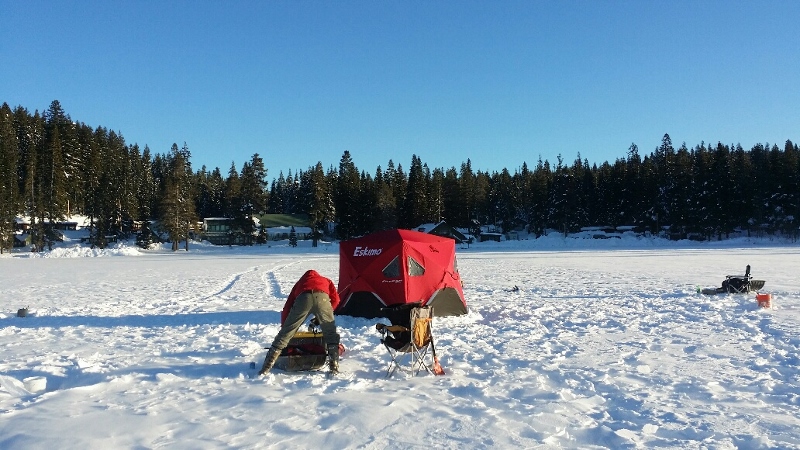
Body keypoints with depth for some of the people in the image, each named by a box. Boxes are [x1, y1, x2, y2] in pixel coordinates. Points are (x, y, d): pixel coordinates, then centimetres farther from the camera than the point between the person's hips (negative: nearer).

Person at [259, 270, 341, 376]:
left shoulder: (300, 282, 43)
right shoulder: (326, 281, 42)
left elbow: (287, 307, 33)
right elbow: (335, 299, 24)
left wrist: (284, 325, 40)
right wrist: (320, 318, 34)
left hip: (303, 298, 1)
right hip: (322, 297, 0)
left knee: (285, 333, 10)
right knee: (330, 334, 19)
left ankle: (266, 367, 9)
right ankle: (334, 366, 12)